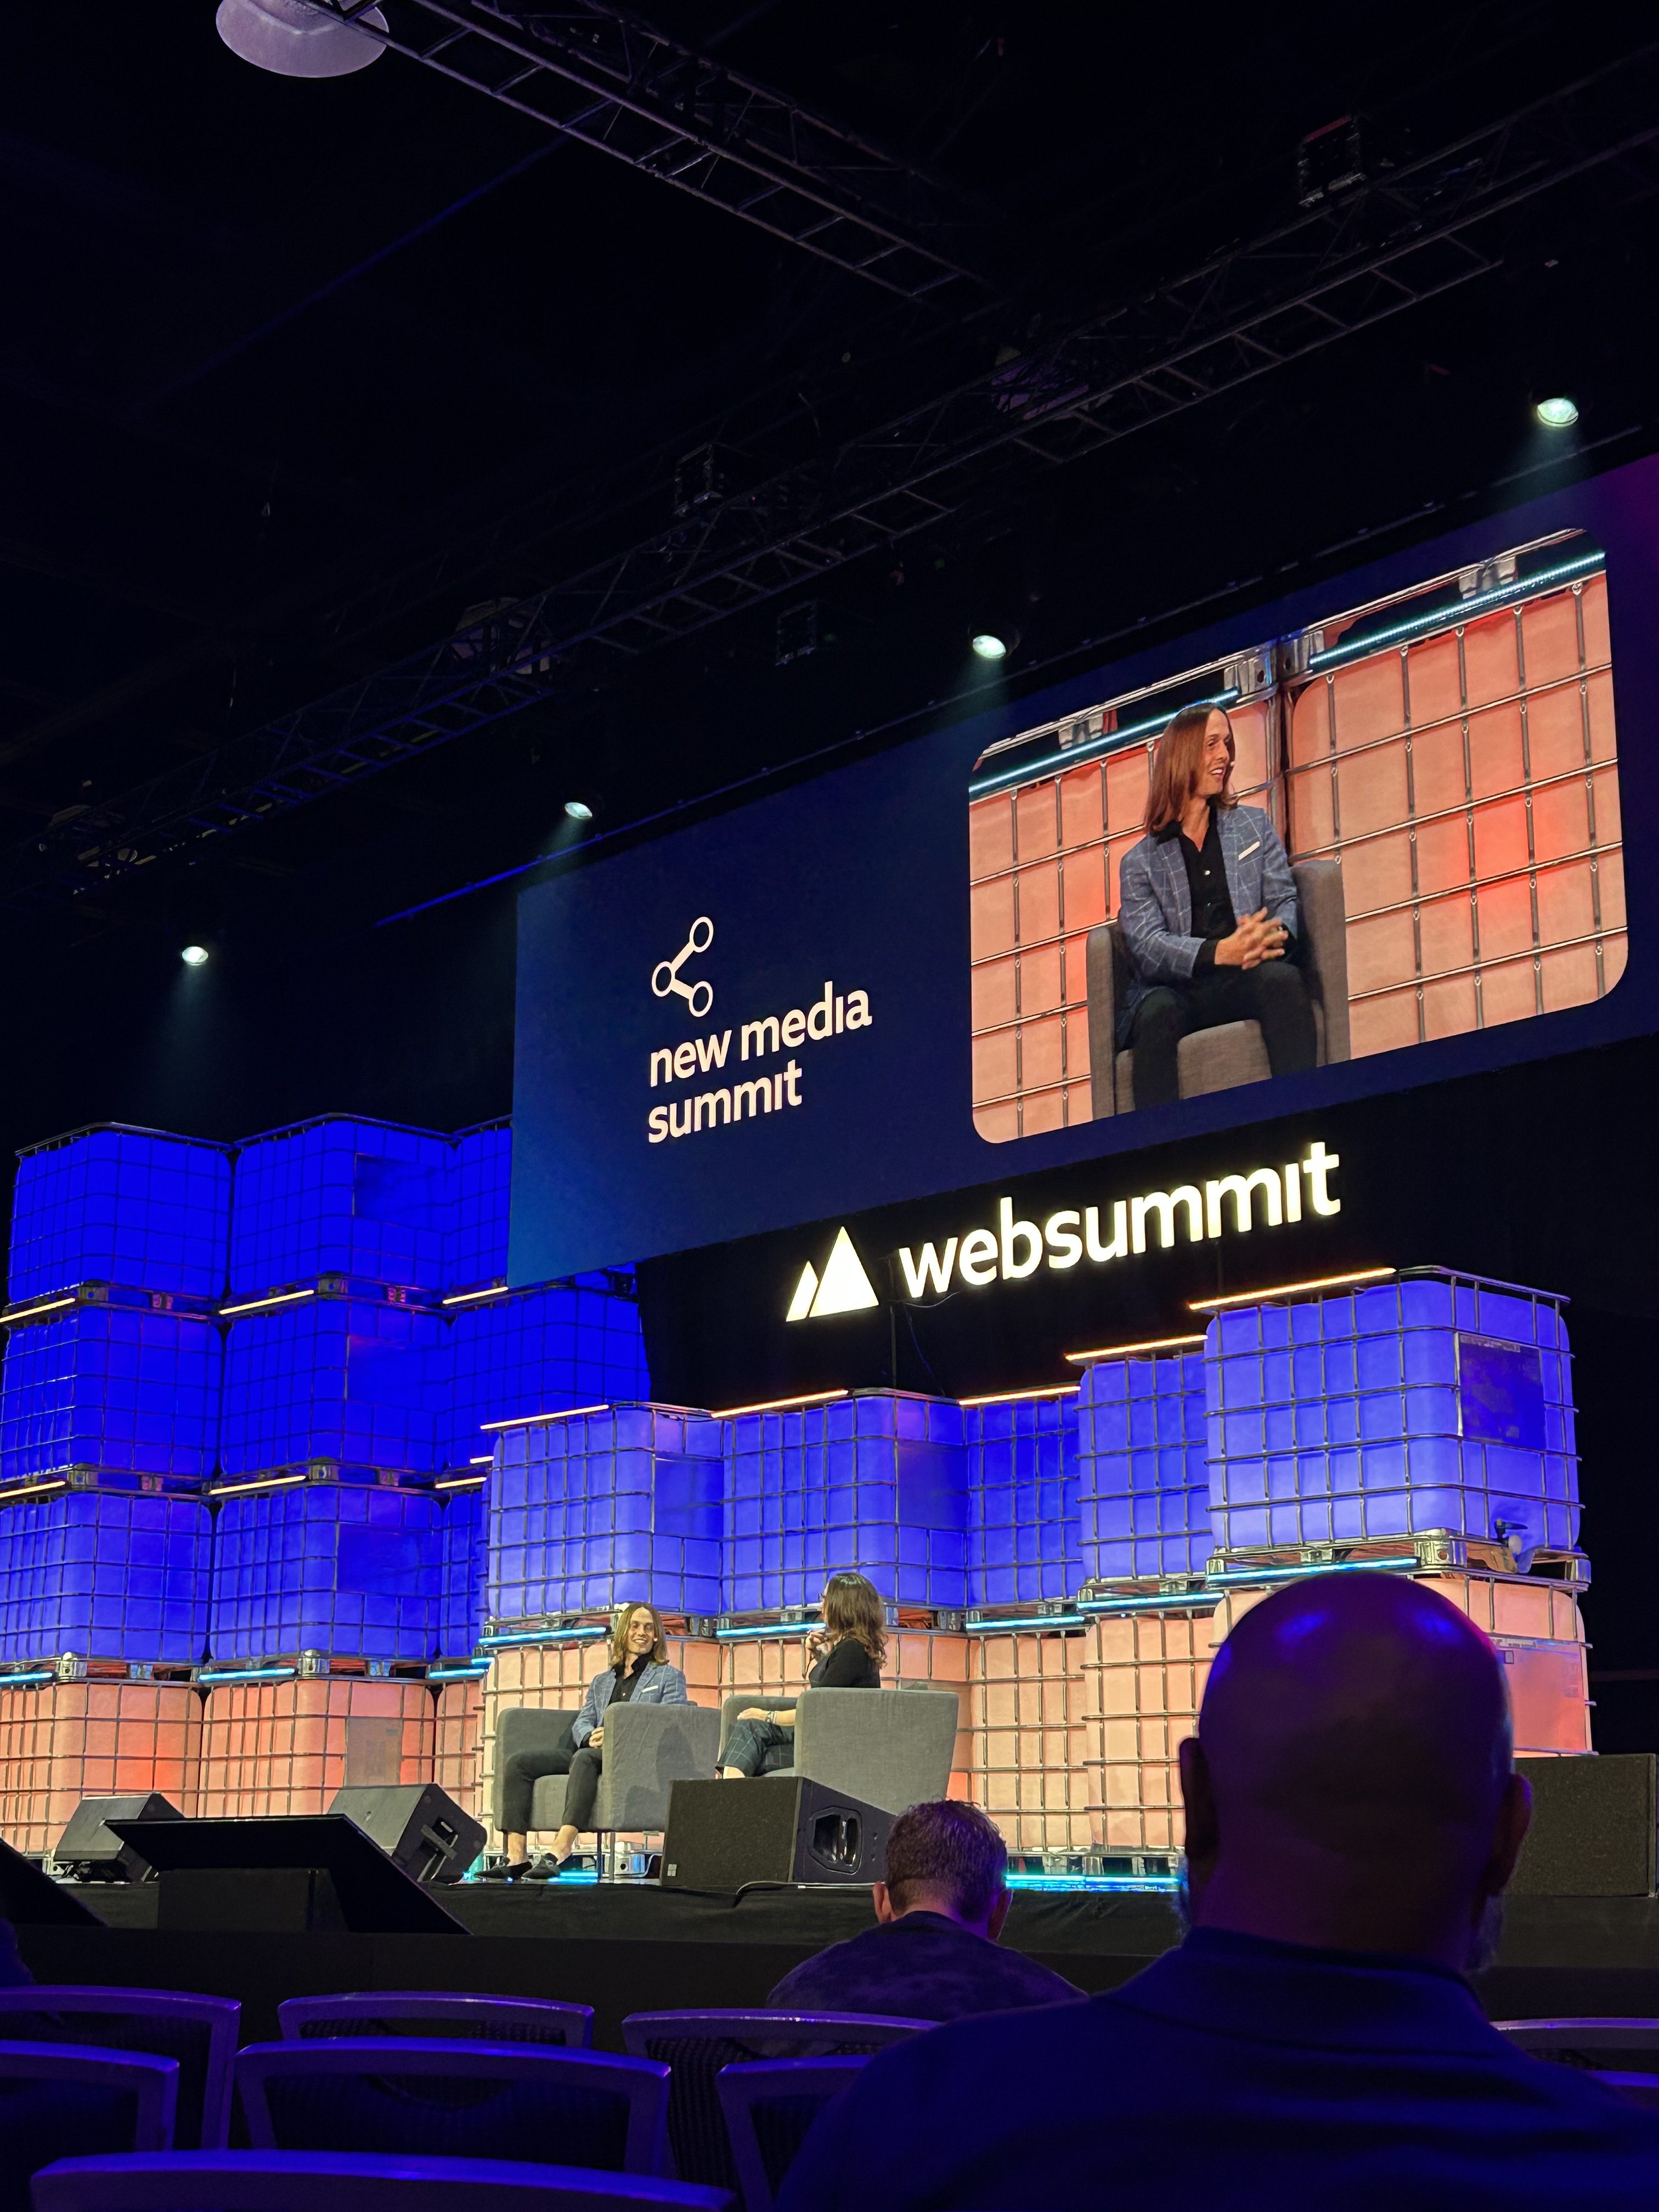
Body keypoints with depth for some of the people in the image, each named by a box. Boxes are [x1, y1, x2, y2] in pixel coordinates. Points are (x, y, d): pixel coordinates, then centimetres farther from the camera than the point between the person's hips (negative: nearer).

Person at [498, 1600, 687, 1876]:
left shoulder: (669, 1677, 16)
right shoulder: (601, 1682, 30)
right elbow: (582, 1723, 17)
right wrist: (591, 1738, -10)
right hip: (591, 1753, 6)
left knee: (585, 1758, -39)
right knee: (519, 1762, -16)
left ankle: (562, 1849, -51)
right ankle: (516, 1856, -28)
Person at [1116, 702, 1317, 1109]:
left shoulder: (1254, 826, 22)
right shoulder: (1140, 861, 13)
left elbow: (1284, 901, 12)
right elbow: (1146, 944, -2)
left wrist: (1276, 935, -15)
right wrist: (1220, 952, -21)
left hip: (1247, 979, 1)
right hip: (1173, 988, -1)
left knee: (1282, 977, -34)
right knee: (1157, 1013, -36)